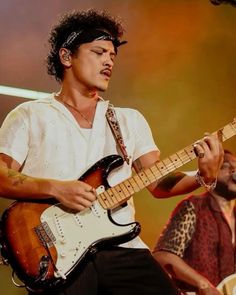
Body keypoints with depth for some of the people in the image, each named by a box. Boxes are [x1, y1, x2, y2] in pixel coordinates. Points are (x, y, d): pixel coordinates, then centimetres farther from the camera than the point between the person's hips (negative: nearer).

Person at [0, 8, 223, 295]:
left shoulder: (131, 120, 19)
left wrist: (203, 177, -7)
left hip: (122, 247, 3)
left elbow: (158, 183, 11)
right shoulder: (29, 116, 8)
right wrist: (55, 188, -14)